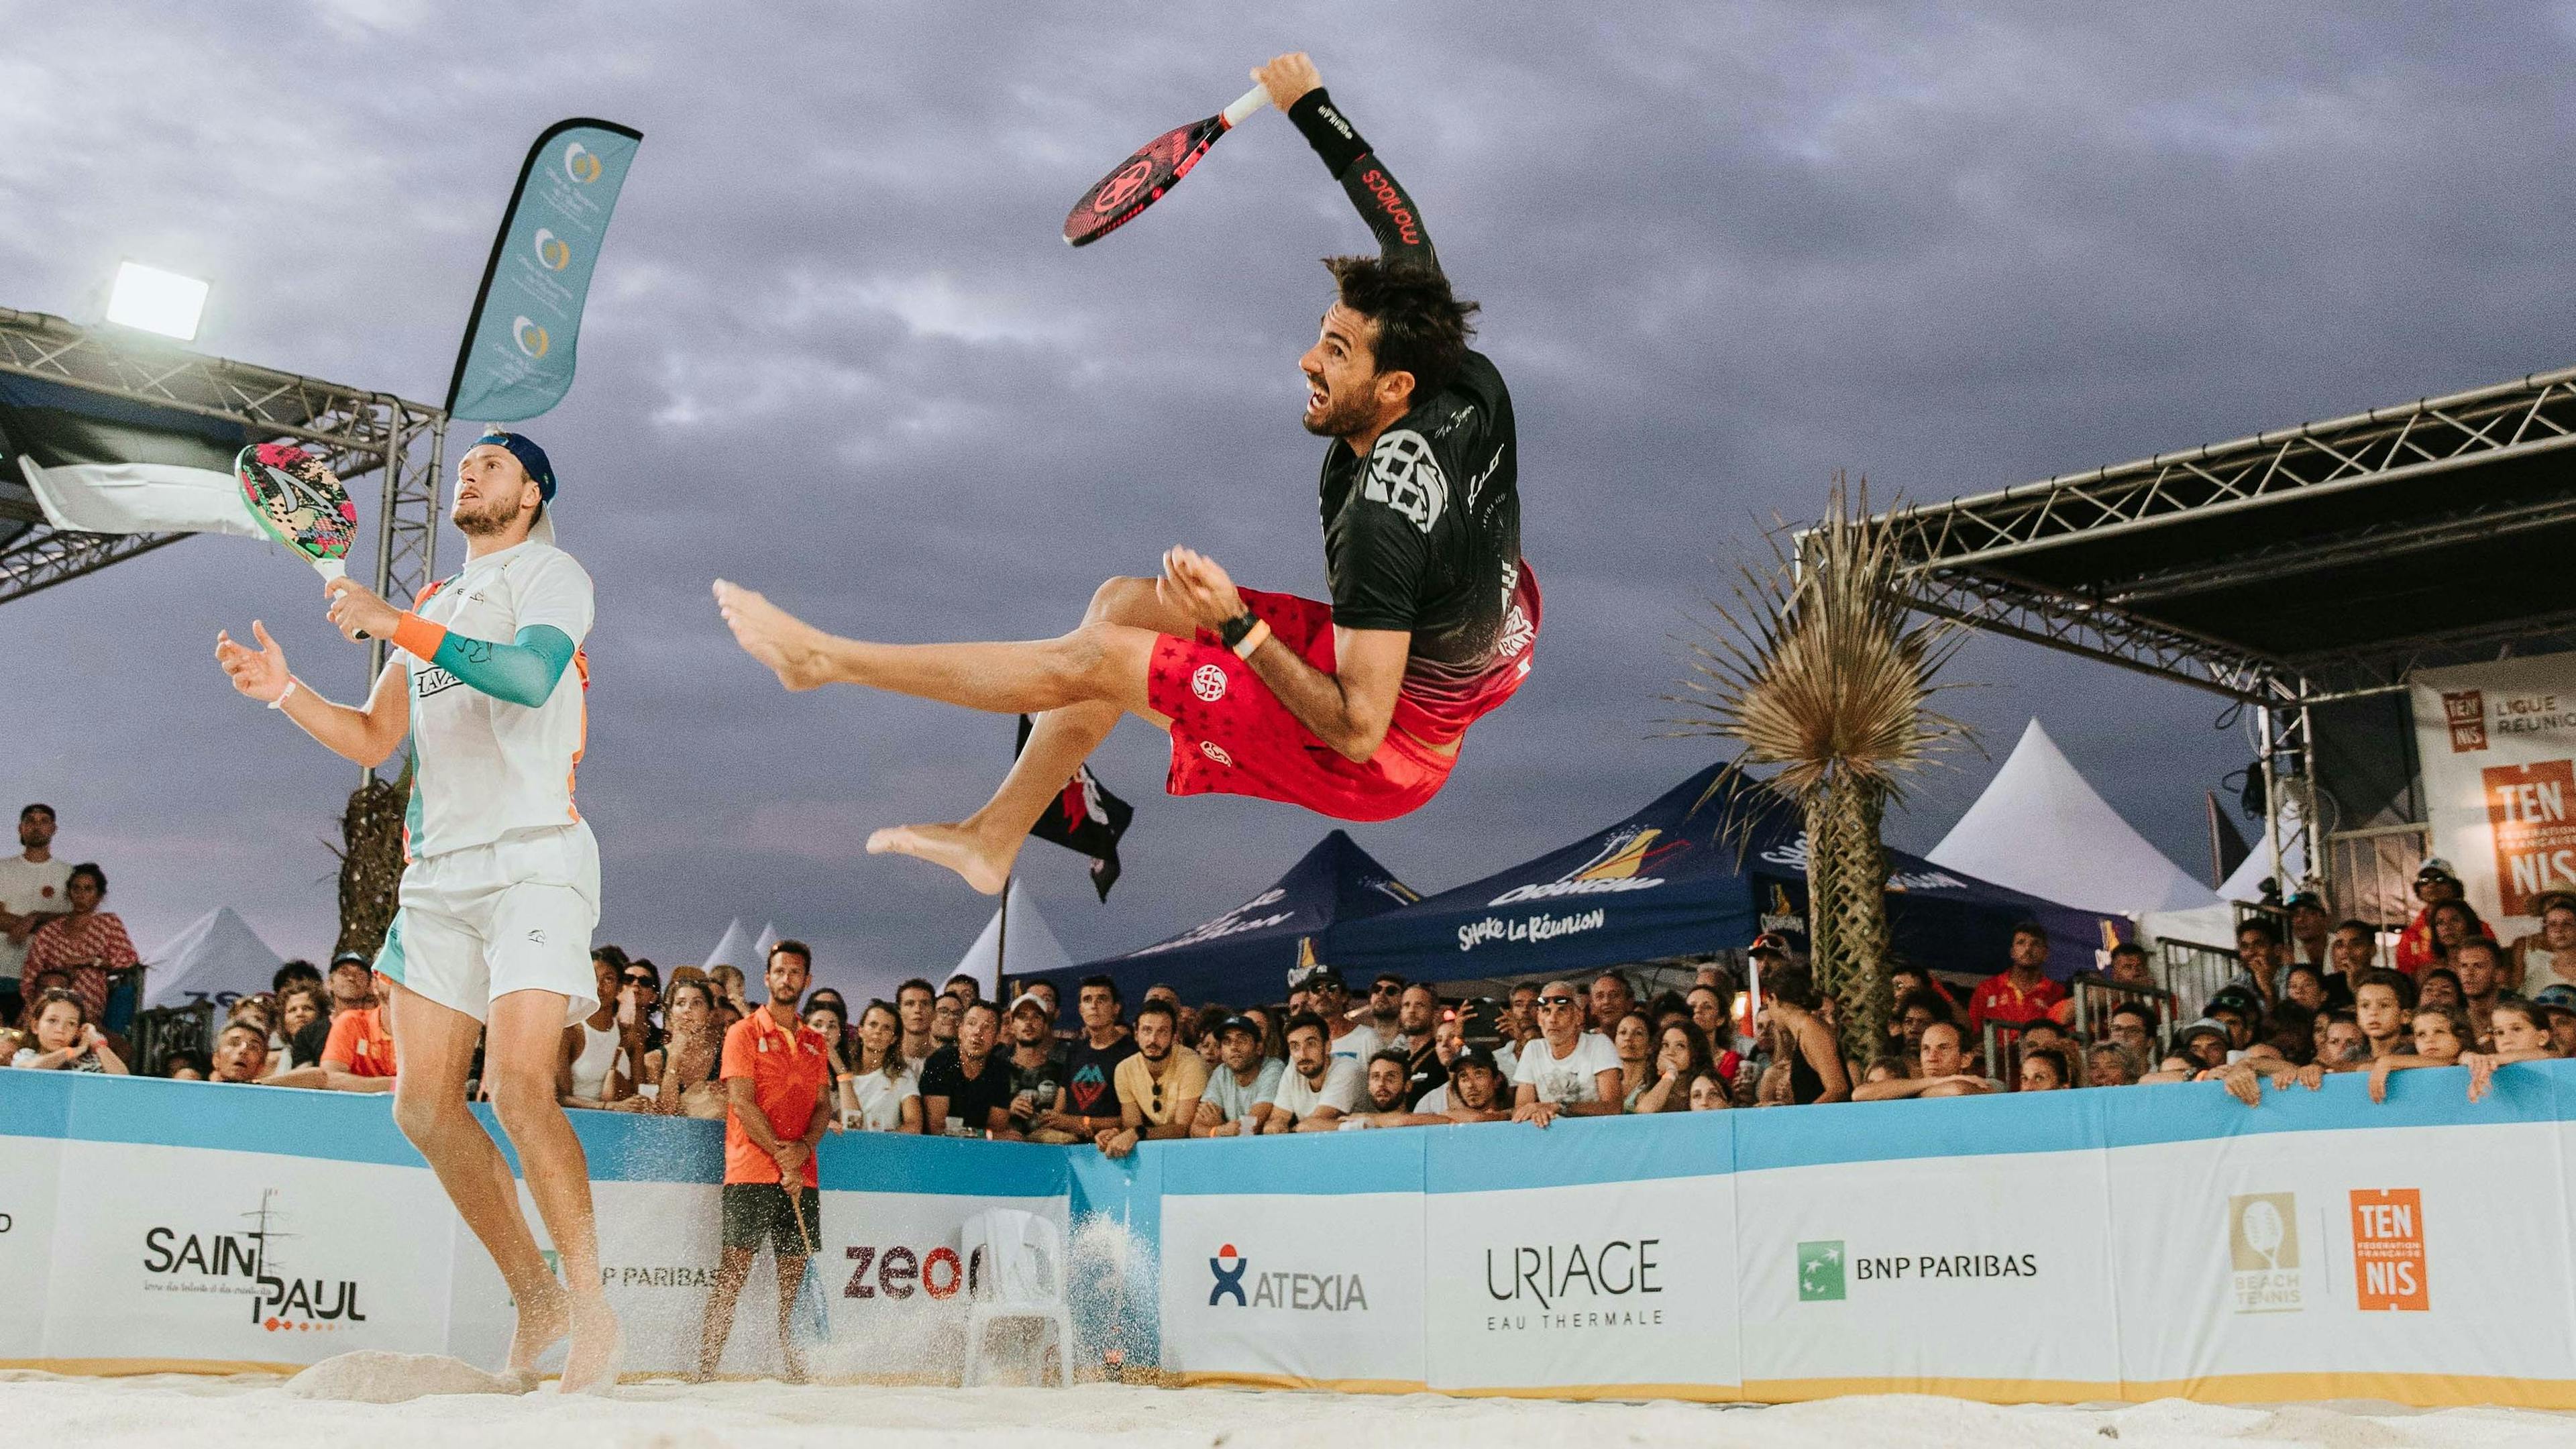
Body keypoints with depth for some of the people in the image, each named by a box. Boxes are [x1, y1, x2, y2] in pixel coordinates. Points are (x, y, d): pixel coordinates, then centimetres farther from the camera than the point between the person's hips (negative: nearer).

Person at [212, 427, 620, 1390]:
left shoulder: (549, 572, 3)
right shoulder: (430, 606, 25)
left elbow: (530, 676, -18)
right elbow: (373, 741, 22)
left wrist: (392, 623, -17)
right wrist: (283, 690, 6)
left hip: (533, 858, -7)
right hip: (439, 870, 7)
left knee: (519, 1086, -21)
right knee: (425, 1104, 1)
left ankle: (591, 1310, -10)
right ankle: (536, 1302, 14)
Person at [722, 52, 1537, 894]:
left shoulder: (1386, 515, -34)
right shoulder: (1472, 387, -11)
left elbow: (1358, 730, -32)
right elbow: (1407, 235, 6)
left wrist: (1237, 626, -32)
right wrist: (1312, 108, 12)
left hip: (1381, 756, -9)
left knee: (1092, 660, -8)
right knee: (1120, 602, 11)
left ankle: (823, 659, 9)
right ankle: (992, 838, 22)